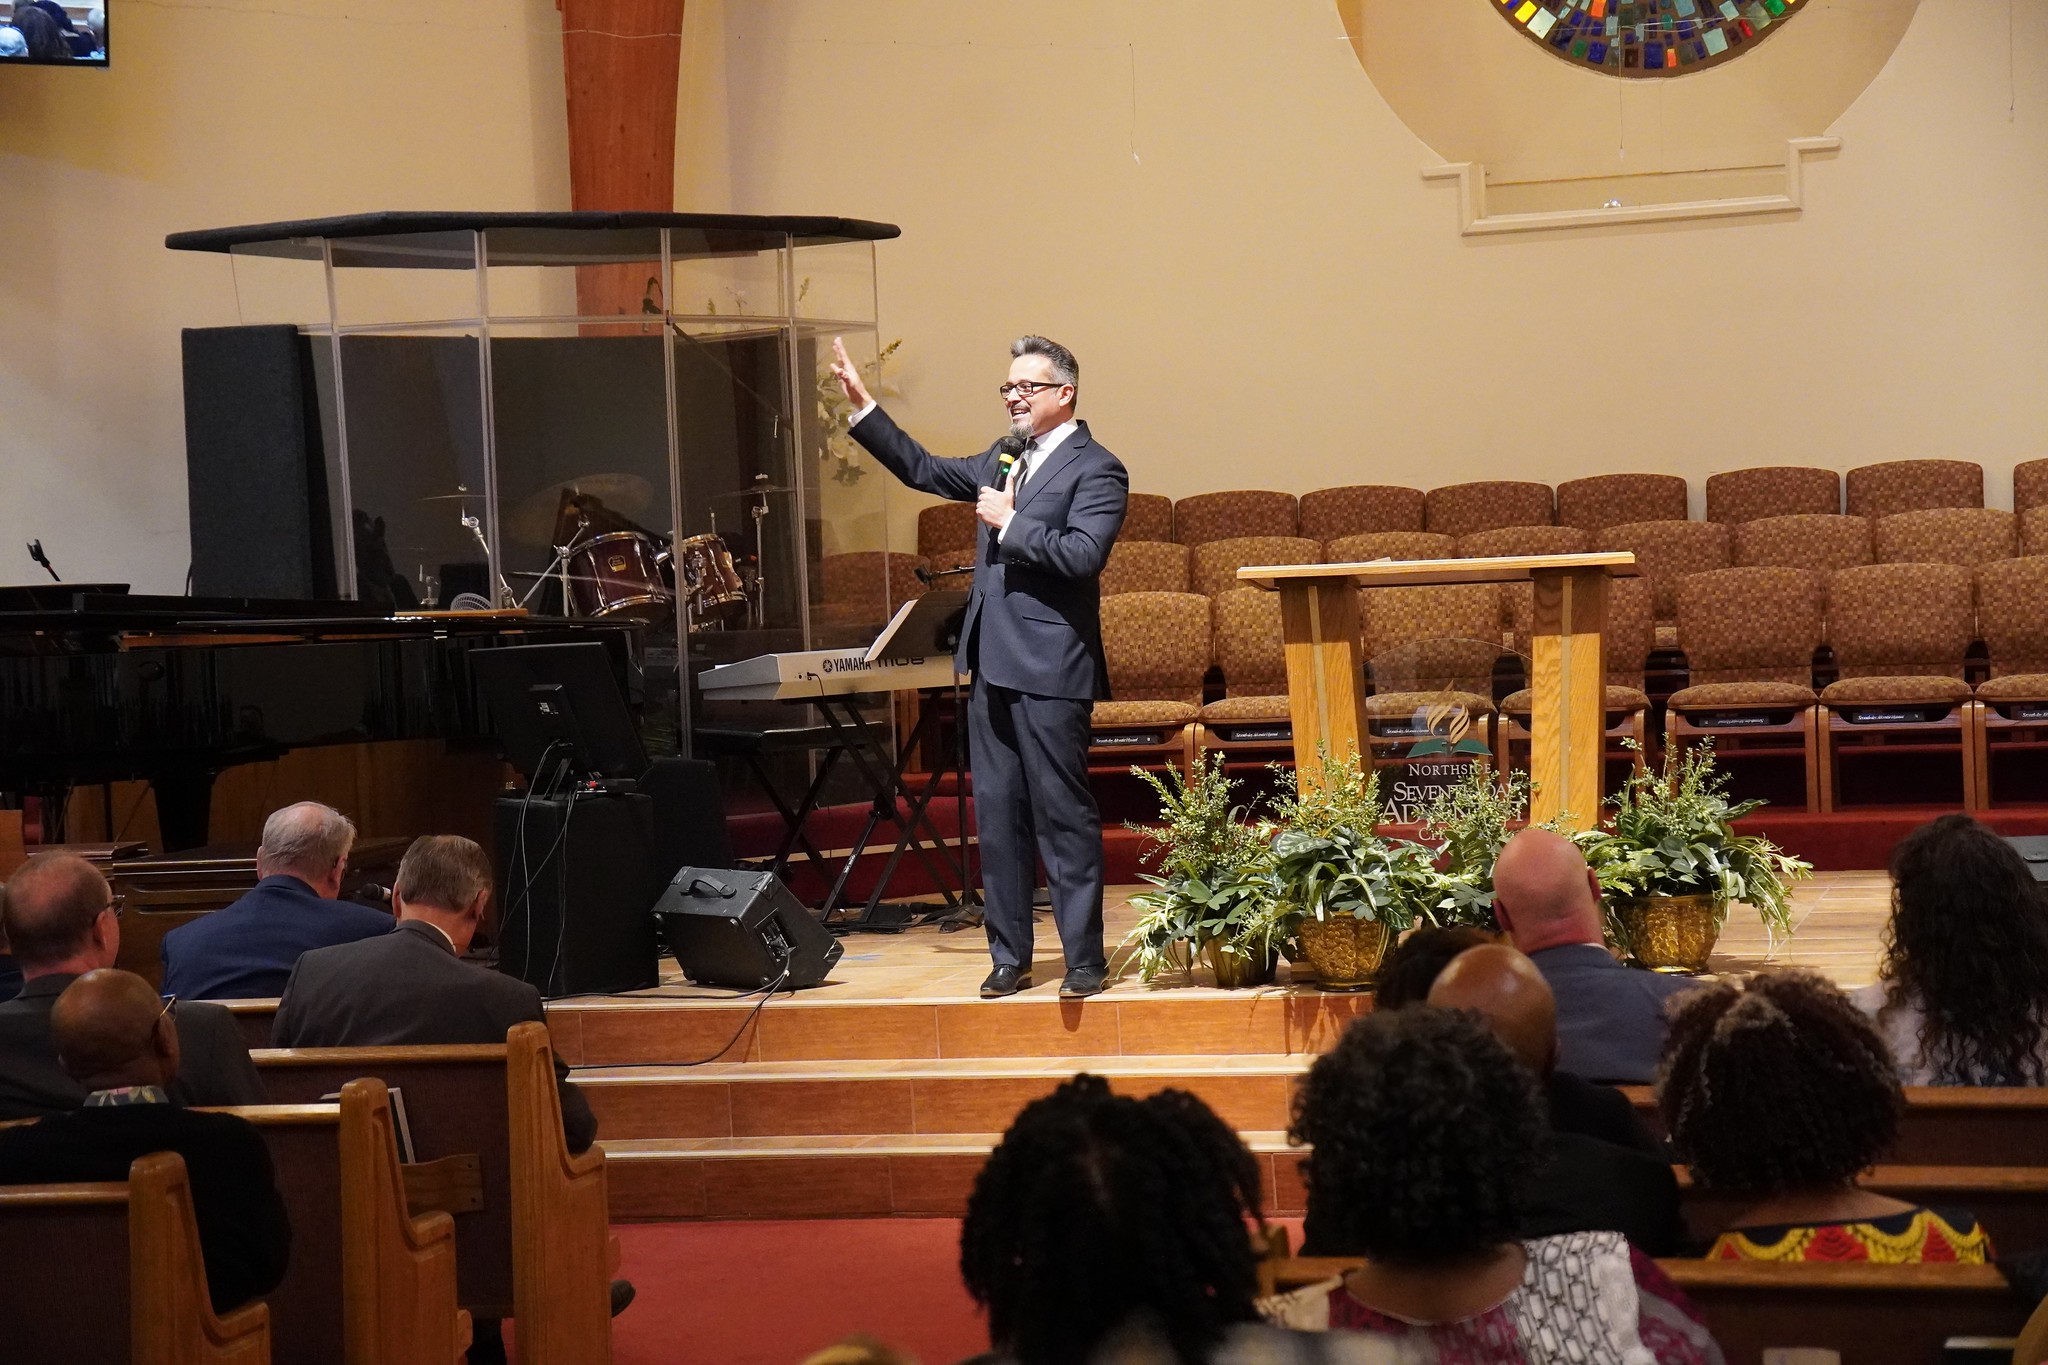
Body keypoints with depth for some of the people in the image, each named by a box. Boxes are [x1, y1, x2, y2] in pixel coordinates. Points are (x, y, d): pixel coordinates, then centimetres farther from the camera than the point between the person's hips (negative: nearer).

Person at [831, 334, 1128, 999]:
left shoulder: (1096, 469, -7)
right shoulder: (1003, 458, 17)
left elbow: (1083, 554, -20)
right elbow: (925, 470, 30)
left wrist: (1009, 522, -14)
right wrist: (863, 408, 25)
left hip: (1050, 669, -8)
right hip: (991, 666, 8)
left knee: (1064, 817, -5)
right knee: (997, 816, 9)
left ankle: (1084, 961, 0)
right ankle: (1009, 957, 16)